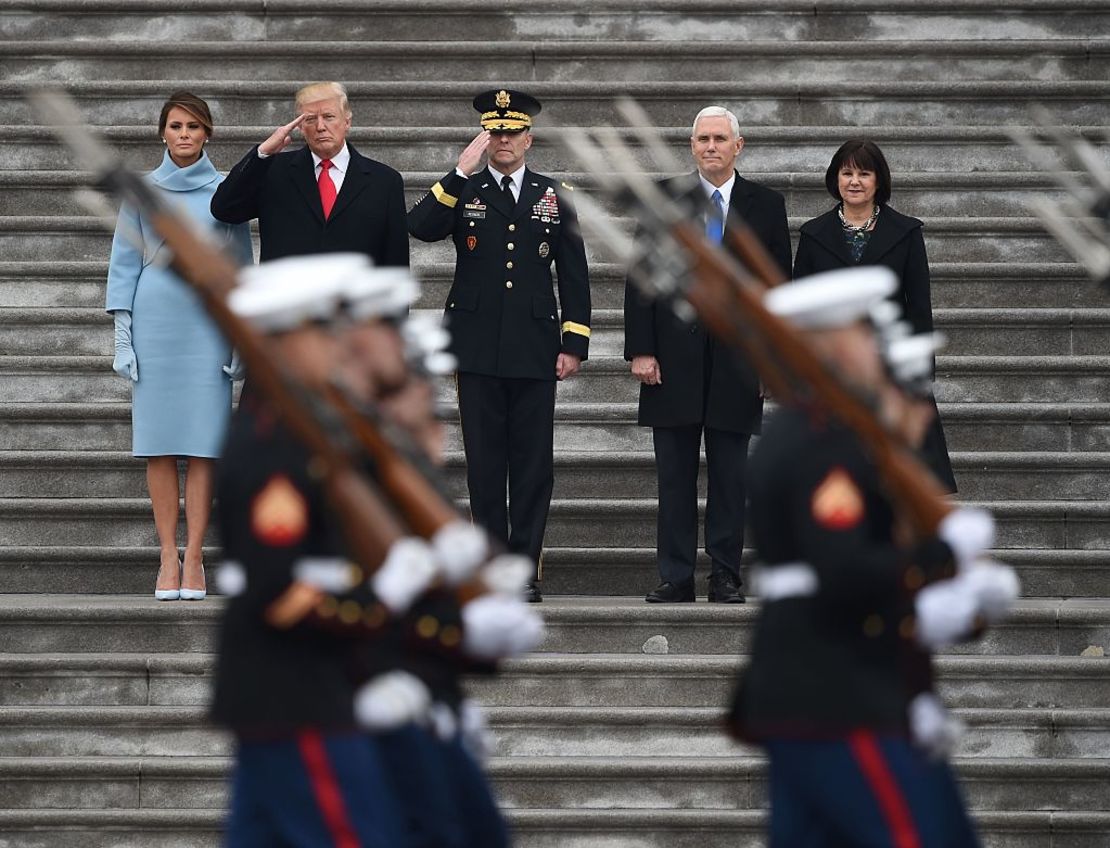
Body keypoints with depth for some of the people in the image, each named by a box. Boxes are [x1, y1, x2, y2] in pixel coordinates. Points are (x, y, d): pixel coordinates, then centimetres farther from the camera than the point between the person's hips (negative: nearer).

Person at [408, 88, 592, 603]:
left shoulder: (553, 197, 9)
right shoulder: (461, 192, 7)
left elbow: (574, 275, 9)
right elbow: (421, 228, -14)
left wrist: (574, 343, 2)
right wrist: (462, 173, -19)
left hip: (535, 349, 0)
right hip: (478, 349, 0)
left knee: (533, 464, 0)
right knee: (484, 464, 2)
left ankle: (525, 568, 4)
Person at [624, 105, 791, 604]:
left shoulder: (766, 206, 6)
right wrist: (640, 350, -5)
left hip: (737, 359, 0)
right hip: (674, 359, 0)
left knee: (730, 478, 3)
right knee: (675, 476, 2)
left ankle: (725, 577, 9)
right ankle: (675, 577, 6)